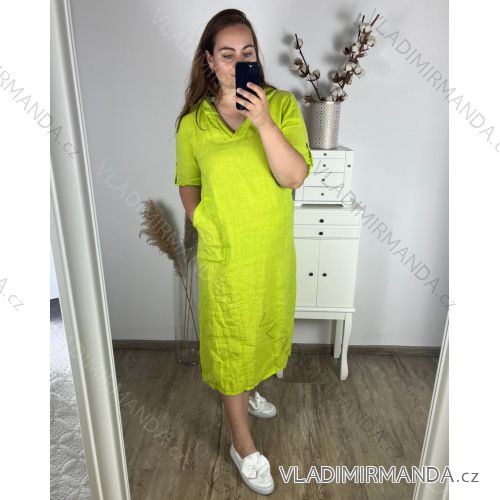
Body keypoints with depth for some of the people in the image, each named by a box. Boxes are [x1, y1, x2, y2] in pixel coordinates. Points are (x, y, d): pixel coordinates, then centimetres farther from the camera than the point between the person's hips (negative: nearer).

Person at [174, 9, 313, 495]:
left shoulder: (282, 104, -5)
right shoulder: (193, 122, -4)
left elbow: (294, 176, -16)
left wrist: (263, 122, -26)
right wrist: (198, 214, -8)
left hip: (275, 248, 3)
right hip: (225, 253, -2)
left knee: (264, 324, 21)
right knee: (230, 338, 8)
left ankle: (246, 390, 53)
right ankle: (243, 444, 29)